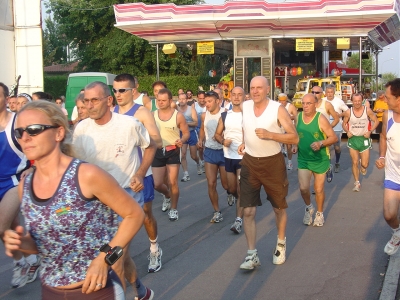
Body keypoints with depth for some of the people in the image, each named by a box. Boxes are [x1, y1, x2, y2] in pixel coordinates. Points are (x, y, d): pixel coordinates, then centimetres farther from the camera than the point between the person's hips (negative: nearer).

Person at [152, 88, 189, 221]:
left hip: (173, 151, -3)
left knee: (172, 182, -3)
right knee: (157, 184, 2)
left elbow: (186, 133, -2)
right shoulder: (153, 115, 0)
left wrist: (182, 140, -23)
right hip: (158, 151, 3)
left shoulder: (178, 115, -8)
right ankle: (167, 195, 38)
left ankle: (173, 209, 18)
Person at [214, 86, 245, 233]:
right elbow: (217, 134, 10)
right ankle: (238, 198, 48)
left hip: (244, 157, -4)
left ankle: (238, 220, -5)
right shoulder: (225, 115, 6)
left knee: (241, 190, -7)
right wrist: (223, 141, -10)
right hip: (228, 157, 4)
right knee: (232, 189, 15)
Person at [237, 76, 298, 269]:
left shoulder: (278, 109, -14)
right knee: (248, 211, -4)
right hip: (250, 163, 3)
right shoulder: (245, 106, 0)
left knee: (279, 208, 14)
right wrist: (245, 143, 9)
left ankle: (281, 244, 37)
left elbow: (294, 138, -14)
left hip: (273, 163, -2)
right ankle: (252, 255, 4)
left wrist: (270, 134, -25)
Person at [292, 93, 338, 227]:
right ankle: (309, 207, 23)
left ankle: (319, 213, 32)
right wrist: (295, 145, -2)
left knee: (318, 189, 8)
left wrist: (321, 143, -28)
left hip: (320, 159, -3)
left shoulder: (321, 119, -15)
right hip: (303, 159, 3)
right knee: (303, 188, -8)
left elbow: (334, 137, -13)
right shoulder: (298, 117, -2)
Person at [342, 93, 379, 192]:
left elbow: (376, 121, 1)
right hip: (353, 139, 1)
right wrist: (347, 132, -10)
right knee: (354, 163, 3)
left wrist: (370, 131, -10)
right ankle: (357, 183, 17)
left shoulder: (367, 110, -11)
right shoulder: (348, 112, -7)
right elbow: (344, 124, 8)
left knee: (364, 164, 0)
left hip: (364, 139, -1)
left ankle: (363, 166, 39)